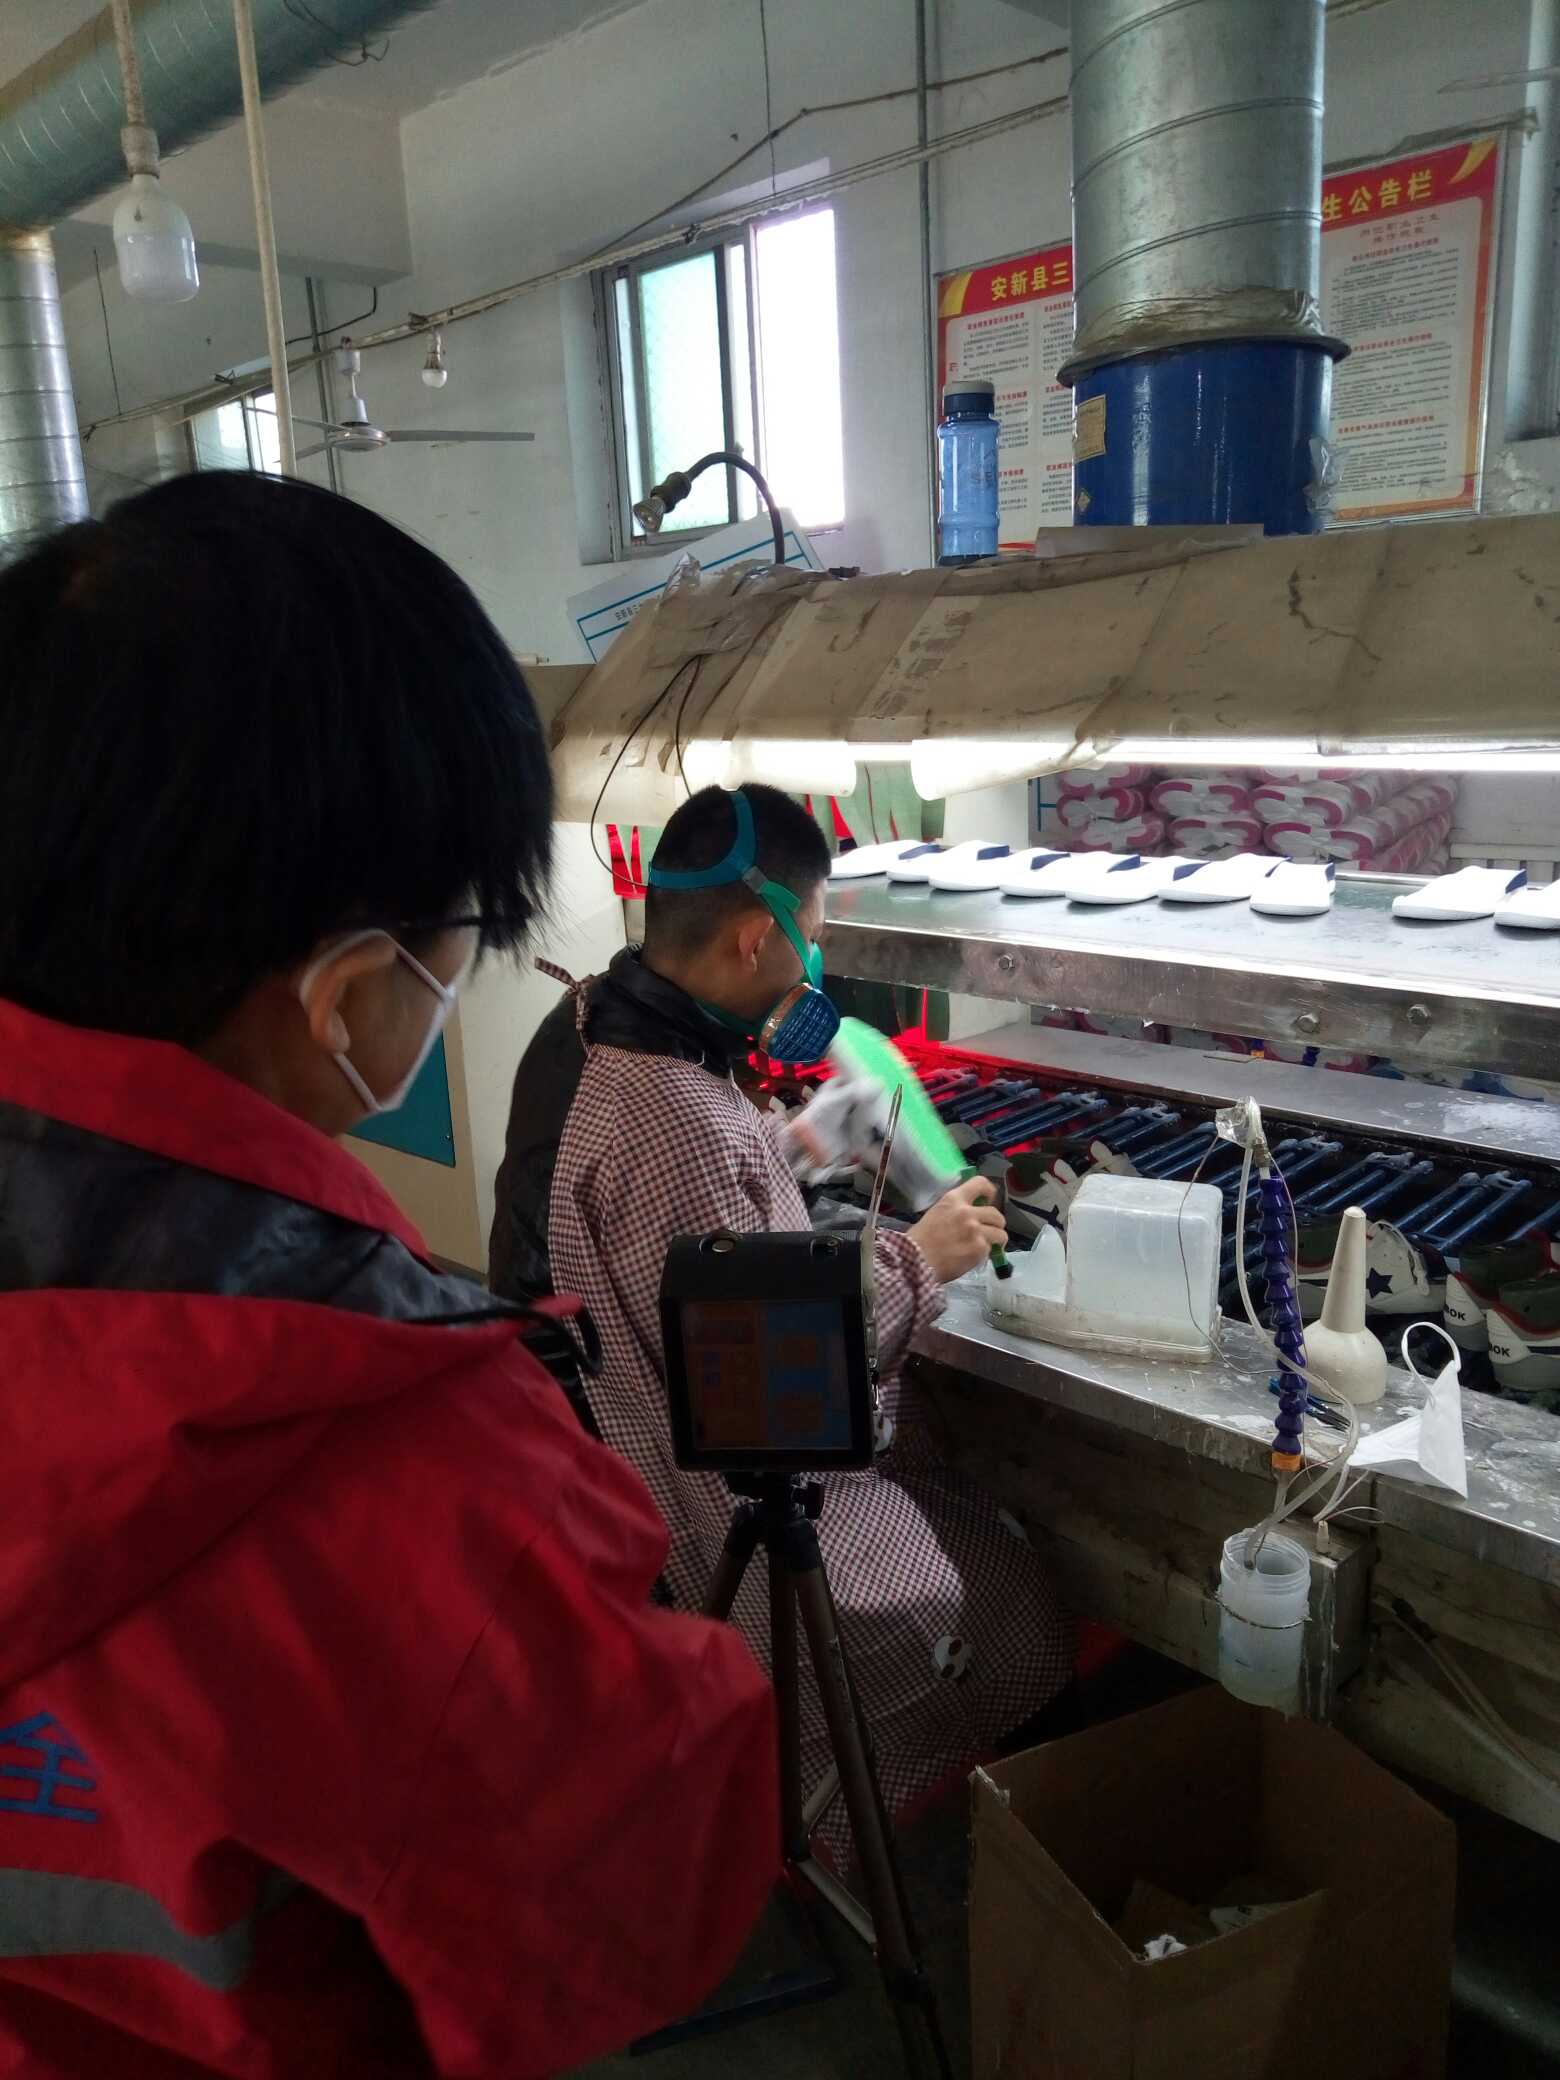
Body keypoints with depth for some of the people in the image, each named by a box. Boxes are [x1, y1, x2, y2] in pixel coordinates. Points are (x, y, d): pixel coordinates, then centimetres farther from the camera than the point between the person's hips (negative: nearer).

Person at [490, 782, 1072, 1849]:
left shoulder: (579, 1027, -4)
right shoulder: (680, 1131, -35)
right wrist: (916, 1262, -17)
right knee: (999, 1592, 3)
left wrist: (787, 1149, 16)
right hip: (707, 1515, -9)